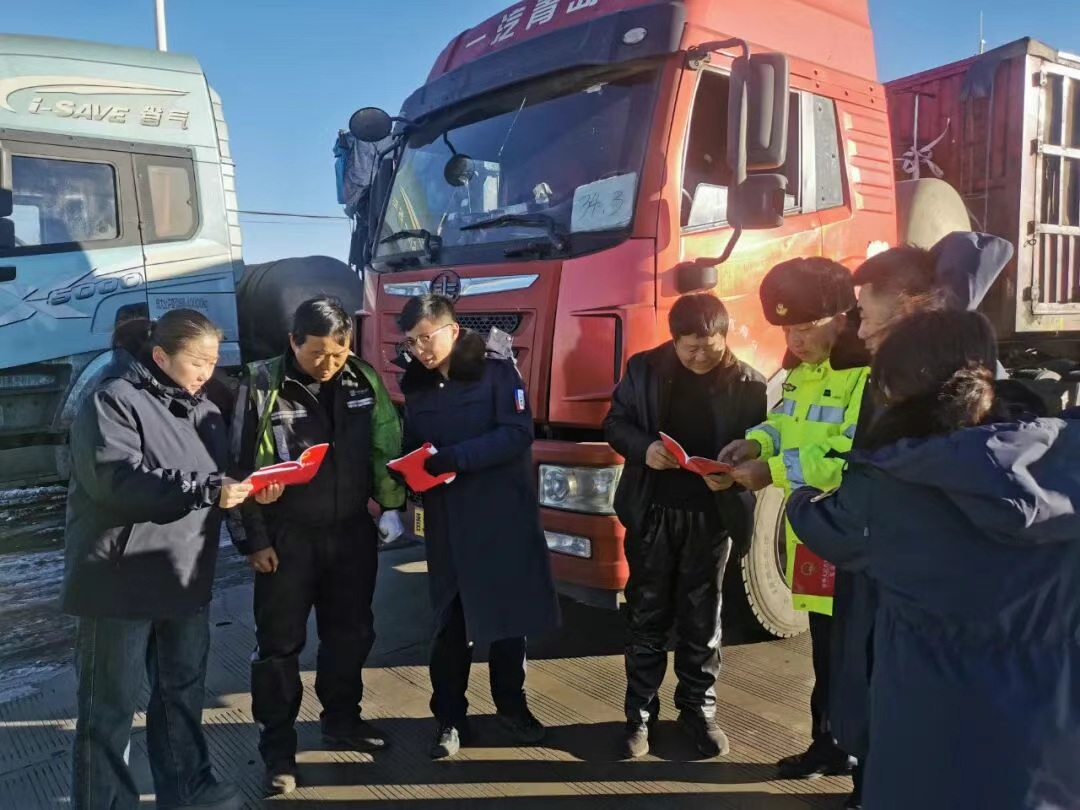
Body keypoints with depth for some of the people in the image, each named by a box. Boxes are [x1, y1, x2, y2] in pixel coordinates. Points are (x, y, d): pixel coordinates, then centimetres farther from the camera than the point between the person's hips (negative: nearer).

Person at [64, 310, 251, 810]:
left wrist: (249, 487, -7)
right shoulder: (113, 399, -12)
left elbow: (219, 478, 15)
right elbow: (119, 479, -24)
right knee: (111, 704, 5)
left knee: (184, 689, 19)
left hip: (184, 577, 8)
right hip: (121, 580, -8)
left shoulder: (203, 410, 12)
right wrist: (207, 488, -30)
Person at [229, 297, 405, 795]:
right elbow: (240, 466, -8)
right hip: (287, 538, -4)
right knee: (280, 642, 6)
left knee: (350, 633, 16)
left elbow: (388, 447, 9)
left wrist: (391, 500, -5)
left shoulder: (364, 381, 0)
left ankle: (342, 721, 36)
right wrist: (253, 539, -8)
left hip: (352, 532, 4)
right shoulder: (262, 386, -11)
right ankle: (278, 747, 21)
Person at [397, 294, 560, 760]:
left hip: (503, 515, -3)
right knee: (449, 624, 4)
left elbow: (517, 434, -15)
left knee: (509, 614, 8)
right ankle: (449, 720, 17)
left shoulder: (497, 372, -5)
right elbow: (413, 449, 14)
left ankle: (512, 705, 27)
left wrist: (453, 458, -22)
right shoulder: (416, 388, 9)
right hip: (446, 522, 3)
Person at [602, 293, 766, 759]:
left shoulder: (747, 384, -6)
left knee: (701, 618, 12)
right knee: (647, 615, 10)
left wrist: (733, 476, -23)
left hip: (711, 516, -1)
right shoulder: (644, 369, -3)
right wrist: (643, 448, -17)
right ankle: (640, 712, 23)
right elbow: (615, 423, 3)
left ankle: (699, 709, 29)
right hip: (652, 511, 1)